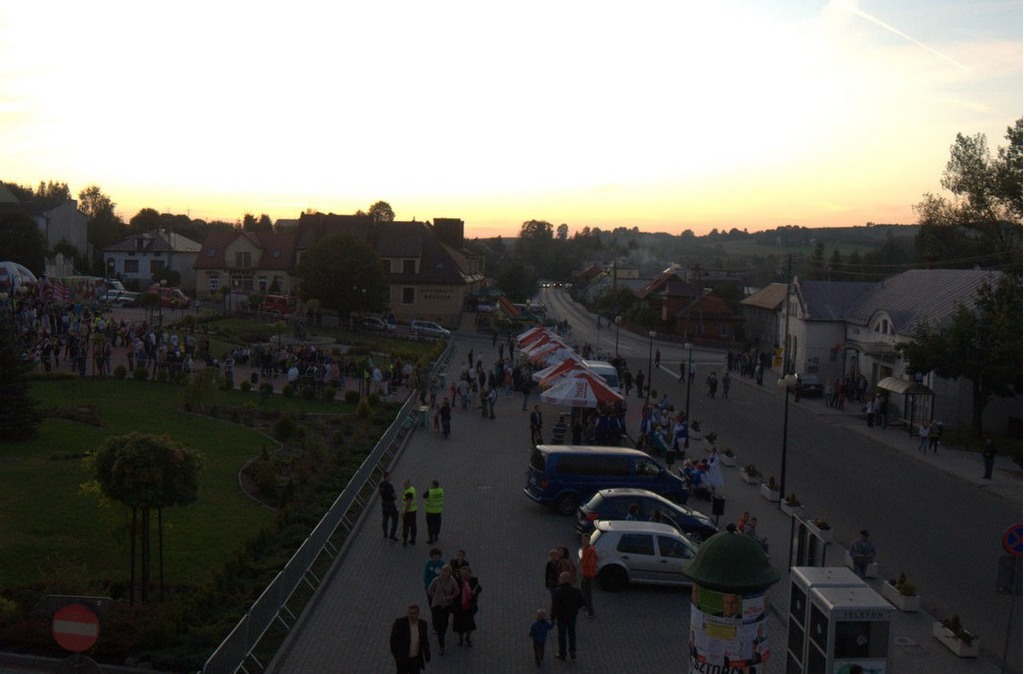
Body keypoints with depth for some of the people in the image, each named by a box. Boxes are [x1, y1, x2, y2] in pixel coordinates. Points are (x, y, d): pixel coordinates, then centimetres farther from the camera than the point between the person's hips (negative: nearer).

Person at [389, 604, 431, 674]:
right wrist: (396, 655, -10)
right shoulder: (400, 623, -19)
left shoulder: (422, 624, -6)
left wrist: (427, 655, 6)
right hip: (402, 658, -3)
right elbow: (393, 639, -11)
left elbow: (424, 639, 6)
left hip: (416, 658, 3)